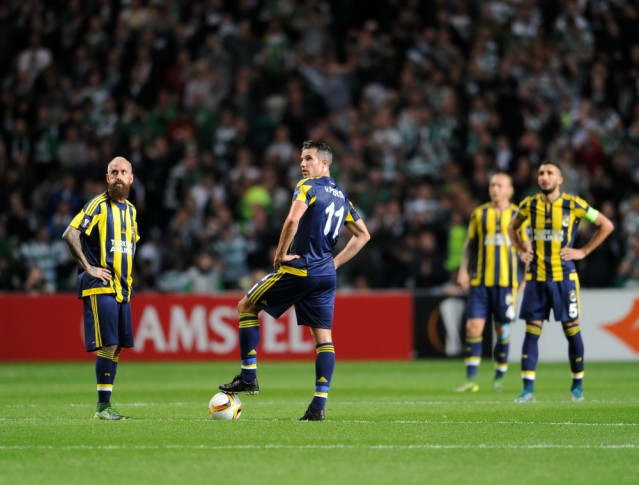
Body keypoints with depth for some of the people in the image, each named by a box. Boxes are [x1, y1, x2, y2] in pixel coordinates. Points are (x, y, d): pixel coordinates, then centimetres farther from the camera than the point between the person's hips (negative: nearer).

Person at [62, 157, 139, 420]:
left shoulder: (131, 210, 15)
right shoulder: (98, 205, -9)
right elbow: (70, 234, -17)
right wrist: (88, 268, -16)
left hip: (121, 288, 8)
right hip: (101, 288, -8)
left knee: (117, 347, 6)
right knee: (108, 345, -12)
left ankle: (105, 406, 12)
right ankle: (102, 406, -8)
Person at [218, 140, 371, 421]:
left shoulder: (307, 187, -7)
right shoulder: (341, 197, 16)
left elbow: (293, 220, -24)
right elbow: (363, 235, 23)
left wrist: (280, 254, -12)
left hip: (299, 270, -7)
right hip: (326, 275, 7)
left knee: (246, 307, 10)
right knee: (323, 337, 3)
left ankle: (248, 378, 8)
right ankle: (319, 405, -5)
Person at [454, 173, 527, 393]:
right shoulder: (479, 214, 9)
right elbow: (469, 244, 15)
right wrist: (464, 269, 3)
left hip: (506, 281, -1)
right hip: (480, 281, 1)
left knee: (503, 331, 3)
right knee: (473, 327, -8)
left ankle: (499, 378, 16)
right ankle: (471, 379, -7)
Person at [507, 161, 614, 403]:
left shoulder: (573, 204, -6)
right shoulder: (529, 205, 4)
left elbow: (606, 225, 0)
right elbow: (512, 227, 24)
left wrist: (583, 251, -4)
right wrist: (521, 250, 9)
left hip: (564, 277, -2)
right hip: (535, 278, 2)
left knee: (571, 330, 2)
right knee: (531, 331, -3)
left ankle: (578, 385, 16)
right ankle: (528, 388, -3)